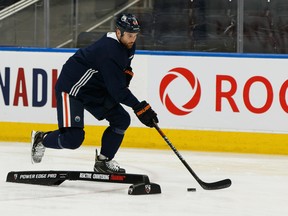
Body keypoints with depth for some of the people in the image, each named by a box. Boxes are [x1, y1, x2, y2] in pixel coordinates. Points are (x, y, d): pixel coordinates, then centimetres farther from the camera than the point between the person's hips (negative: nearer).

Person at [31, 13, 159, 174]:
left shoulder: (127, 46, -1)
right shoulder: (109, 50, -30)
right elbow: (117, 89, -30)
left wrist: (126, 73, 2)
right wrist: (140, 108, -30)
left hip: (95, 90, 10)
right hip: (71, 89, -10)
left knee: (122, 120, 3)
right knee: (73, 138, -18)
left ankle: (103, 161, 14)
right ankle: (41, 139, 10)